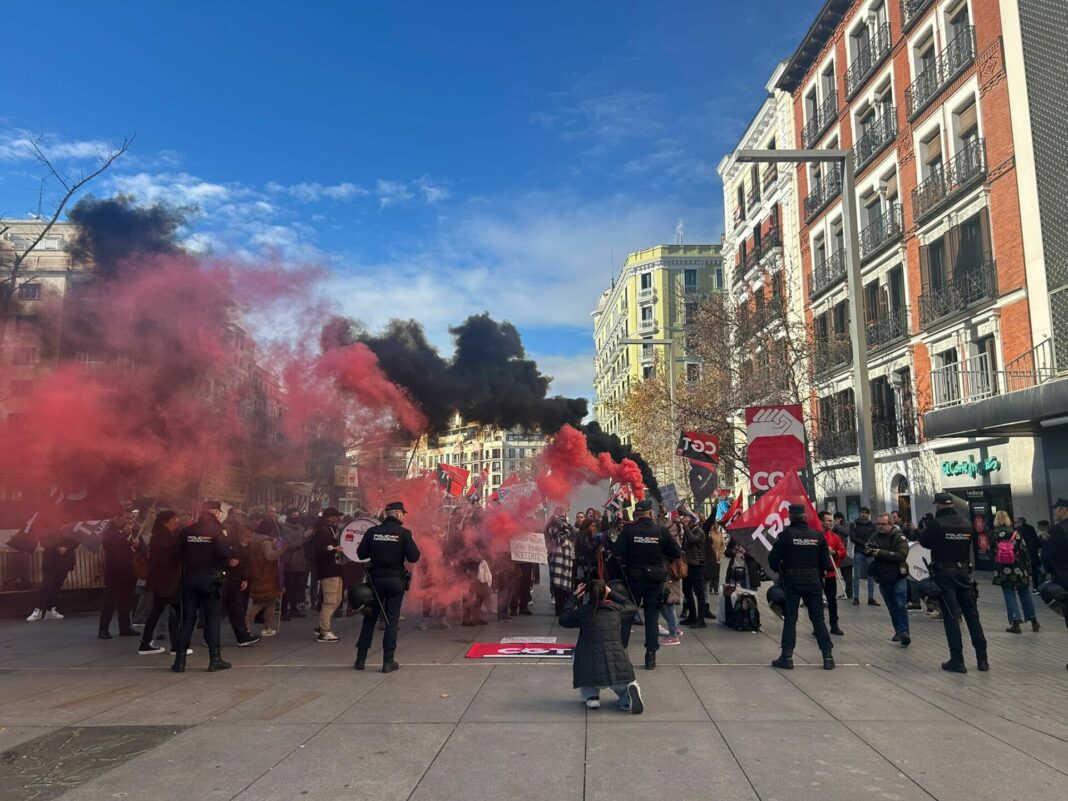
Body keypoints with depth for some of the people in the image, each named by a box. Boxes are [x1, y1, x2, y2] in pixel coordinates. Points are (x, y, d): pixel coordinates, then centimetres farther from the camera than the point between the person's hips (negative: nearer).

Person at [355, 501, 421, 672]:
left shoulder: (372, 531, -1)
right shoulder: (404, 533, -8)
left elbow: (361, 554, 2)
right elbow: (414, 557, -11)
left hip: (375, 579, 2)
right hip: (395, 580, -2)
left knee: (370, 618, 13)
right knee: (392, 620, 4)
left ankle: (361, 658, 16)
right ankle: (388, 661, 5)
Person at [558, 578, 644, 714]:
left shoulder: (583, 611, 6)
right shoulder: (616, 609, 11)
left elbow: (563, 619, 24)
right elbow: (632, 608, 34)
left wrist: (574, 597, 29)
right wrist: (612, 594, 39)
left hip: (592, 673, -1)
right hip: (620, 670, 1)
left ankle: (591, 696, 14)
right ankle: (630, 691, -7)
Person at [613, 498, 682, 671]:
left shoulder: (628, 530, -11)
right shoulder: (661, 531, -8)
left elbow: (617, 552, -18)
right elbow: (677, 553, -4)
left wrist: (628, 556, 2)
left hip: (633, 577, 0)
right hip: (655, 578, 1)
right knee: (652, 616, 8)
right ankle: (651, 656, 6)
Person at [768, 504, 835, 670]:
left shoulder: (786, 535, -10)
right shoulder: (818, 535, -1)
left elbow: (773, 559, -9)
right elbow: (826, 562, 0)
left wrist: (780, 572, 10)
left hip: (791, 581, -2)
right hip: (813, 581, 2)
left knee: (790, 619, 6)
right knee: (818, 618, 11)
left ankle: (787, 657, 5)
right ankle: (828, 656, 10)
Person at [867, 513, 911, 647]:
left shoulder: (899, 537, -9)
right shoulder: (875, 537, 7)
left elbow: (901, 555, -20)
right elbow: (866, 552, 6)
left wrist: (881, 553, -23)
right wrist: (869, 550, -18)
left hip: (898, 577, -5)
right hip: (883, 578, 5)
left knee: (900, 605, -9)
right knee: (892, 608, 12)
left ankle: (904, 633, -6)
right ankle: (899, 631, 23)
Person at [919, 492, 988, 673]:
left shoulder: (936, 524, -12)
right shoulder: (966, 524, 3)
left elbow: (924, 542, 0)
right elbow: (969, 544, 13)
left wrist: (926, 530, 18)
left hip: (944, 573, -4)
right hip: (964, 571, 4)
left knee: (951, 616, -1)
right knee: (972, 614, 11)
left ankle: (957, 660, 0)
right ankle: (982, 659, 15)